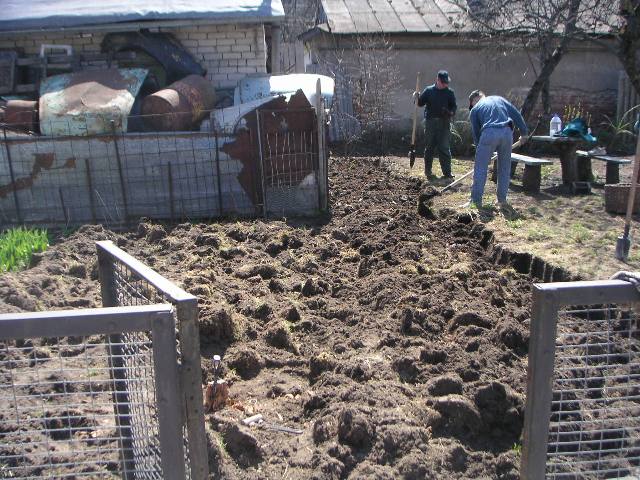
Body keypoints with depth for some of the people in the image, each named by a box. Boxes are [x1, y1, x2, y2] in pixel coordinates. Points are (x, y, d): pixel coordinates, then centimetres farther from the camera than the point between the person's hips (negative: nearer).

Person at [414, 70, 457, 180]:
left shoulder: (449, 92, 6)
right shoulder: (428, 90, 5)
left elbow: (454, 106, 6)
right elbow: (420, 103, 6)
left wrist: (450, 112, -15)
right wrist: (417, 97, -15)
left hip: (444, 123, 0)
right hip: (430, 122, 0)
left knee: (444, 148, -2)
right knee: (430, 147, 6)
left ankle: (447, 172, 0)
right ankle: (428, 171, 15)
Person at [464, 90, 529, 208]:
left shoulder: (474, 110, 19)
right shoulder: (499, 99, 28)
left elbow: (476, 133, 18)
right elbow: (516, 114, 17)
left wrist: (480, 150, 26)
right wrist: (524, 132, 18)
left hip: (489, 133, -3)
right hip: (507, 132, 3)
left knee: (480, 168, 4)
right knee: (505, 168, 15)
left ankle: (476, 200, 3)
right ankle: (502, 200, 19)